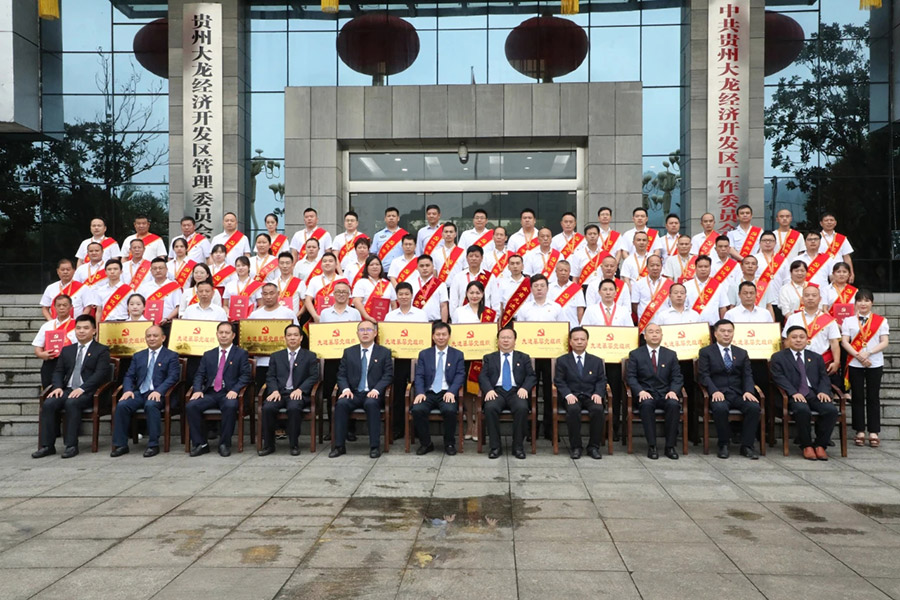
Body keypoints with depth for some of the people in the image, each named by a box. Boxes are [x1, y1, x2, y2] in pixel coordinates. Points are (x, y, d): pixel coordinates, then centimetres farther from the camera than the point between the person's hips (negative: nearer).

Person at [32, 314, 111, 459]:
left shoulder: (101, 350, 5)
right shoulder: (67, 350, 23)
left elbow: (100, 374, -7)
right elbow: (58, 371, 18)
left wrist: (82, 388, -20)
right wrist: (58, 387, -4)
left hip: (88, 392, -5)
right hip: (67, 390, 5)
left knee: (71, 403, -34)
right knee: (48, 404, -23)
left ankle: (71, 445, -28)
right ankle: (47, 445, -17)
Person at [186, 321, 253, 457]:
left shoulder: (241, 354, 10)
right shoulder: (208, 355, 21)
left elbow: (246, 375, 0)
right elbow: (199, 375, 13)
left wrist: (235, 390, -16)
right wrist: (198, 390, -7)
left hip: (229, 394, -3)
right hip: (210, 393, 3)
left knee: (230, 406, -36)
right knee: (191, 406, -24)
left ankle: (225, 444, -21)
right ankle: (200, 444, -13)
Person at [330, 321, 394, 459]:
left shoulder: (384, 352, 9)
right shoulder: (349, 352, 15)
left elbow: (388, 375, 1)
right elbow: (341, 375, 10)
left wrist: (376, 389, -16)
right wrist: (345, 388, -10)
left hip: (373, 394, -2)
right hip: (353, 393, 2)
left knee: (371, 404, -36)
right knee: (341, 403, -29)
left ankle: (375, 446, -29)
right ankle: (339, 446, -22)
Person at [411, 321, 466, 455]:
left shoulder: (457, 355, 11)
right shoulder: (424, 354, 14)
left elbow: (460, 375, 1)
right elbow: (419, 376, 6)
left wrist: (451, 391, -17)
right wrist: (420, 393, -14)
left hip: (447, 394, -1)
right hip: (428, 393, 1)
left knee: (450, 410, -33)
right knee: (417, 410, -29)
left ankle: (449, 444, -8)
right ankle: (426, 443, -7)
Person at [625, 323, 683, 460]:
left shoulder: (671, 355, 15)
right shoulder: (635, 354, 8)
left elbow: (677, 377, 9)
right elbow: (630, 376, 0)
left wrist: (673, 391, -12)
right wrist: (640, 391, -17)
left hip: (665, 394, 2)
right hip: (645, 394, -2)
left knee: (674, 404, -32)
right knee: (646, 405, -36)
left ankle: (670, 446, -22)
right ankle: (651, 446, -28)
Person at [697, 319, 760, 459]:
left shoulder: (742, 353, 20)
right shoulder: (706, 352, 9)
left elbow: (747, 375, 11)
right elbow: (704, 375, -2)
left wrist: (748, 391, -10)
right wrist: (714, 391, -19)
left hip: (738, 394, 3)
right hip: (718, 394, -3)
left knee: (754, 407, -27)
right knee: (720, 408, -36)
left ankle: (746, 446, -14)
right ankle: (723, 445, -16)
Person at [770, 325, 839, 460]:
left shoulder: (816, 358, 25)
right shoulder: (778, 357, 11)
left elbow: (824, 377, 16)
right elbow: (779, 378, -2)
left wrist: (823, 391, -6)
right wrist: (793, 393, -17)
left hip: (814, 394, 4)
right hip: (794, 396, -4)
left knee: (831, 410, -27)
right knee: (802, 410, -36)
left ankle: (820, 445, -10)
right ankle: (806, 446, -16)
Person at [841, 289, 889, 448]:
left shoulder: (881, 320, 5)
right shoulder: (848, 320, 5)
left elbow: (884, 342, -2)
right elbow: (844, 341, -1)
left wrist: (868, 353, -15)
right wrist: (858, 355, -14)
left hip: (875, 363, 0)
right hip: (854, 363, 0)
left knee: (873, 397, 2)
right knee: (858, 397, 3)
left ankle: (873, 433, 6)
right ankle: (860, 432, 8)